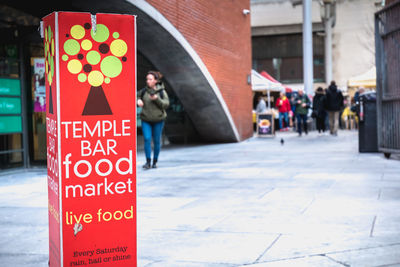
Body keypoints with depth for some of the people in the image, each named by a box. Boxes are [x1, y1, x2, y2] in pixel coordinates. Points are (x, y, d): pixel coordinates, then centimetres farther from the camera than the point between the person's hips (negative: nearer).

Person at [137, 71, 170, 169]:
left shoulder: (161, 91, -5)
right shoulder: (144, 90, -2)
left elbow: (166, 104, -9)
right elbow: (138, 96, 12)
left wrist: (157, 99, -24)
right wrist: (138, 101, -10)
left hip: (158, 120, 0)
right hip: (146, 120, 1)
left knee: (157, 141, 6)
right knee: (147, 139, -11)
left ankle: (155, 161, 21)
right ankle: (148, 162, -5)